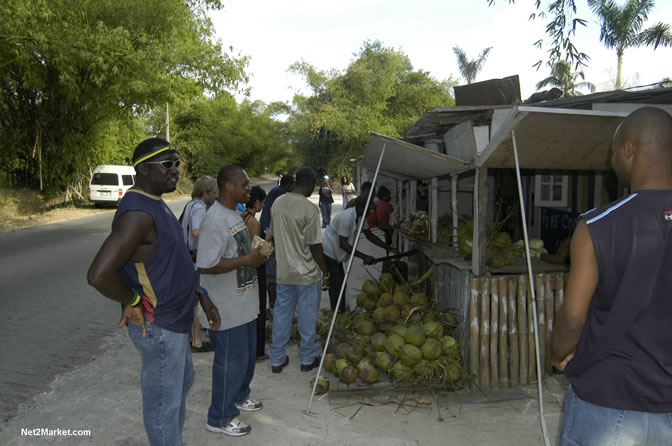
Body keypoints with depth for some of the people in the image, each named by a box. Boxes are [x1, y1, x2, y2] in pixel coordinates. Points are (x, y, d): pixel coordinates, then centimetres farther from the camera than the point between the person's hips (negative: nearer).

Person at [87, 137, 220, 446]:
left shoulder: (156, 205, 7)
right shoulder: (138, 213, -26)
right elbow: (99, 275, -35)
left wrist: (202, 295, 13)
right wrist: (134, 302, -19)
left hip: (175, 320, 11)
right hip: (158, 327, -11)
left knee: (182, 383, 29)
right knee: (164, 404, 8)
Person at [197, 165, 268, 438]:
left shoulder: (234, 214, 9)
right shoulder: (215, 221, -24)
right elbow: (205, 266, -29)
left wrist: (256, 253, 6)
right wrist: (247, 260, -25)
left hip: (244, 304, 10)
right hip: (227, 309, -10)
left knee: (248, 354, 24)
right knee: (231, 361, 4)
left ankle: (239, 396, 47)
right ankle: (220, 418, 23)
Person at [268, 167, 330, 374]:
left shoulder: (277, 203, 1)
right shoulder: (309, 208, -19)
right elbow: (315, 246, -17)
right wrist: (325, 272, -5)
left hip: (283, 271, 6)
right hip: (307, 273, -6)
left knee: (281, 314, 14)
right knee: (307, 317, 10)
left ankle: (277, 359, 24)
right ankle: (308, 359, 24)